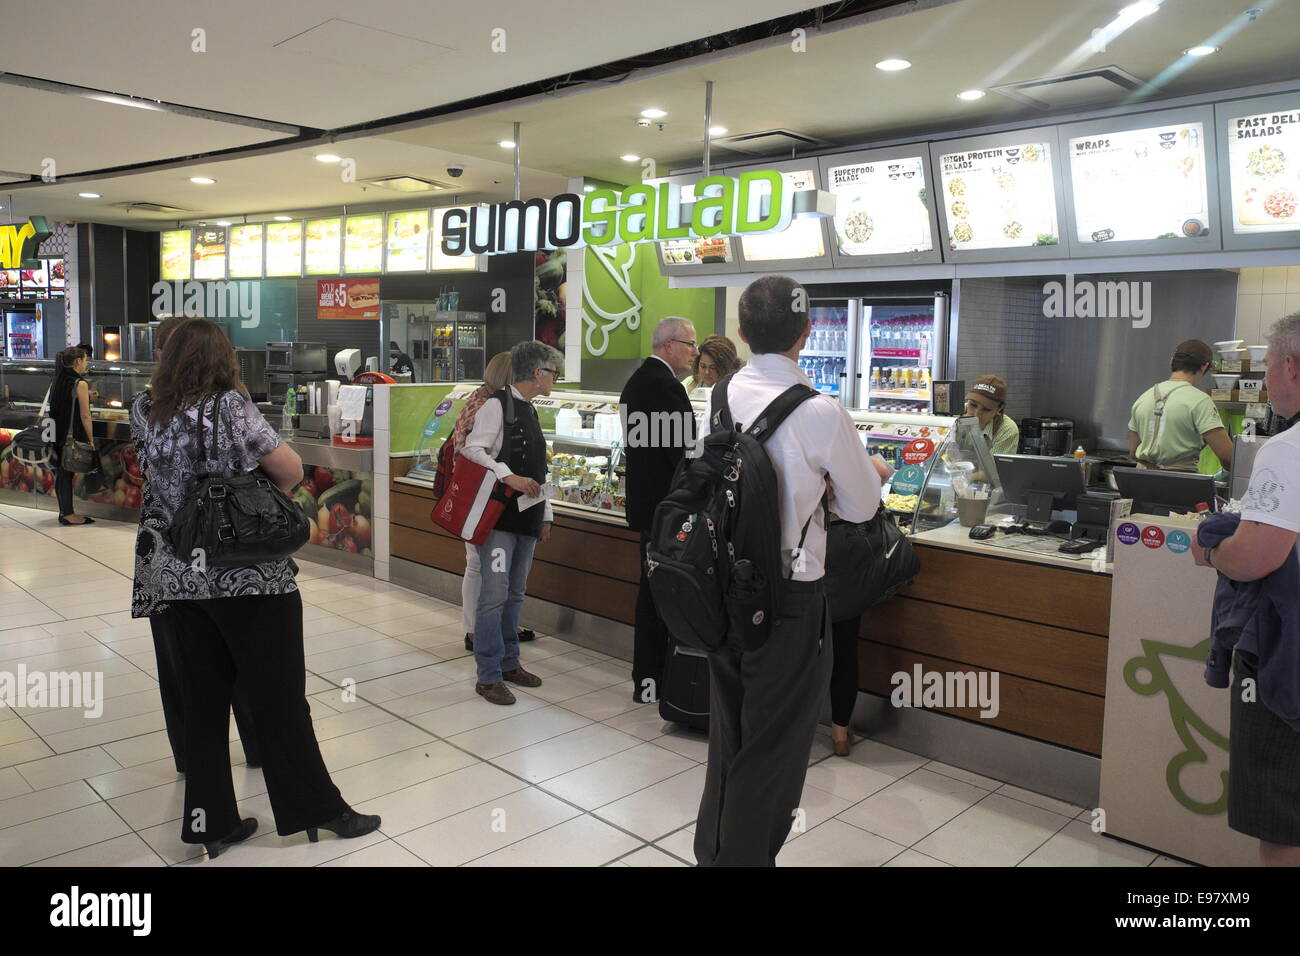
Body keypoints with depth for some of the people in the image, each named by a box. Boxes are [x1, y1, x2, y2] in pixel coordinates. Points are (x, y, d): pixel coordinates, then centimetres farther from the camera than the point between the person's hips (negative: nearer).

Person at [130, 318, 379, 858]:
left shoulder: (144, 411, 5)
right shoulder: (228, 405, -12)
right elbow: (291, 470, -11)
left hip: (178, 579, 6)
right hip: (249, 576, -5)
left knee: (203, 701, 13)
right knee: (279, 697, 3)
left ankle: (211, 822, 20)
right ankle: (316, 808, 14)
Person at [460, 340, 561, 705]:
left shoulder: (529, 411, 17)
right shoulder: (498, 404, -8)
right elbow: (472, 449, -16)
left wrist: (545, 514, 19)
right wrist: (509, 477, -25)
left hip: (526, 518, 9)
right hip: (499, 518, -9)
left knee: (515, 594, 15)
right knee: (494, 596, -6)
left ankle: (509, 663, 26)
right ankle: (489, 677, 1)